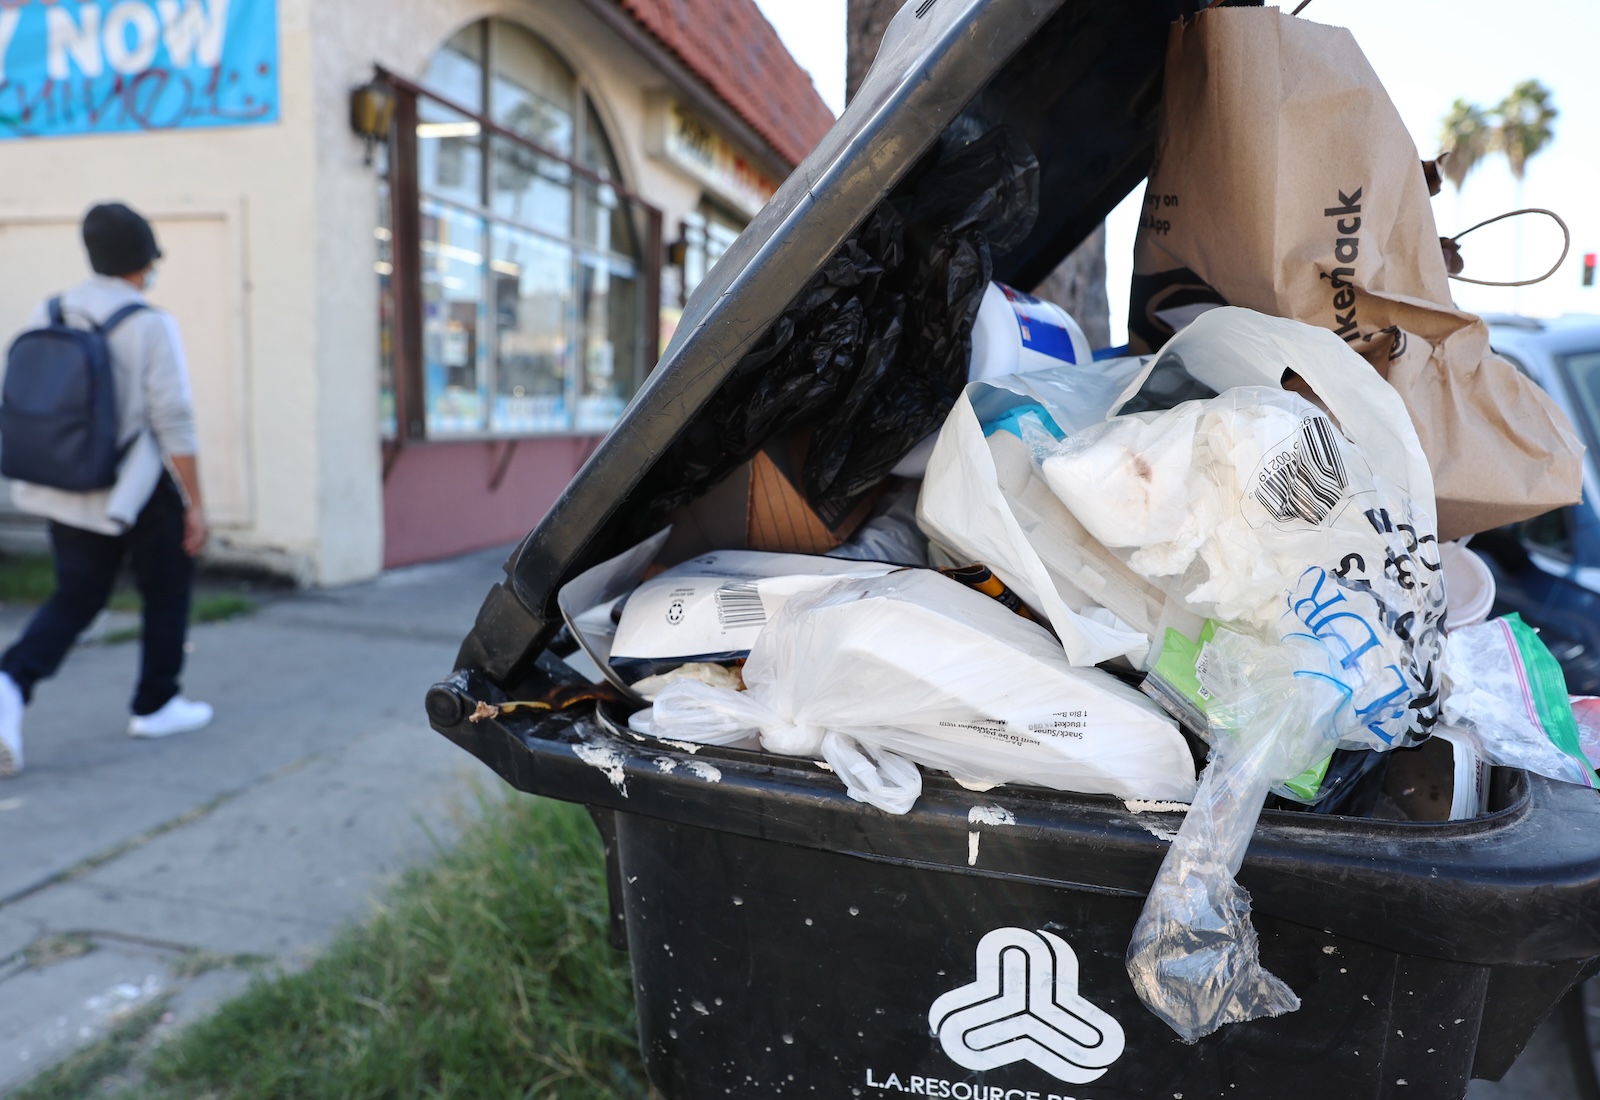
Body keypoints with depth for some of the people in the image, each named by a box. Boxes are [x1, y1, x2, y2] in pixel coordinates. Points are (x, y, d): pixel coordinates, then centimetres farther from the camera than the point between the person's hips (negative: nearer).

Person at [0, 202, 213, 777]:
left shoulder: (46, 315, 3)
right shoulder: (150, 325, -14)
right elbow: (174, 422, -17)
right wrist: (195, 505, -10)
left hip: (62, 490, 5)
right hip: (139, 493, -5)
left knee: (75, 597, 16)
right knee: (167, 589, 15)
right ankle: (155, 706, 23)